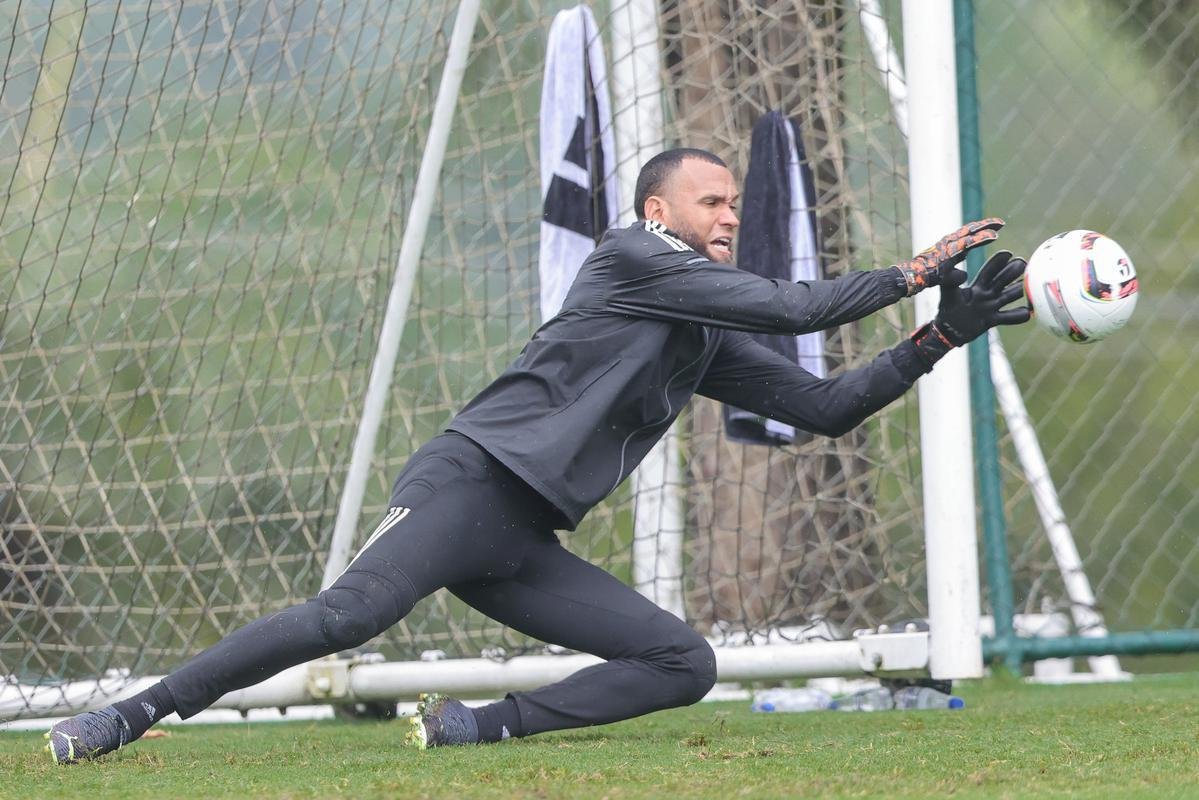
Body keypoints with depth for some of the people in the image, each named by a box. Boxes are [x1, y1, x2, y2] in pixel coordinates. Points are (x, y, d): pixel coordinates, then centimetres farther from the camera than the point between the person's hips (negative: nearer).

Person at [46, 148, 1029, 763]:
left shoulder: (713, 341, 24)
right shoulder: (633, 257, 1)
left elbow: (826, 405, 23)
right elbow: (797, 307, -7)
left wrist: (941, 337, 15)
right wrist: (918, 269, 1)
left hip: (527, 547, 8)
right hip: (471, 482, -8)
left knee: (685, 663, -1)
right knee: (351, 614, -29)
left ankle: (476, 728, -8)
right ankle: (127, 718, -26)